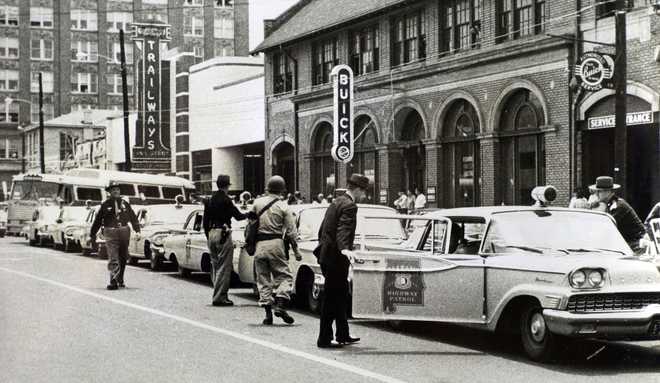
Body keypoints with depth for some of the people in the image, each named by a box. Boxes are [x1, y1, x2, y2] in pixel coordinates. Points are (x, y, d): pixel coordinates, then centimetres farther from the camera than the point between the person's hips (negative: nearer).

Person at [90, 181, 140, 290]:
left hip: (124, 232, 4)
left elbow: (133, 217, 20)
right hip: (110, 232, -4)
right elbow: (98, 220, 7)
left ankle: (120, 279, 27)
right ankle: (114, 281, -19)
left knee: (123, 258, 12)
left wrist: (137, 229, 11)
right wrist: (93, 234, 7)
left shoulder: (125, 204, 12)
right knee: (113, 258, -13)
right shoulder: (106, 204, 3)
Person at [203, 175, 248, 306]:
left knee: (215, 266, 14)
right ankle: (219, 297, -8)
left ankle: (217, 295, 17)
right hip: (223, 234, -8)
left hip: (211, 234, 8)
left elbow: (205, 221, 15)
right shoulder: (226, 200, -11)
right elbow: (238, 216, -7)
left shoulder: (210, 200, 11)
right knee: (224, 266, -5)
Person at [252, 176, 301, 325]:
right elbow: (291, 231, -3)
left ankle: (268, 312, 4)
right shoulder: (283, 207, -4)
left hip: (259, 245, 3)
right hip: (276, 245, -3)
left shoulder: (258, 203, 3)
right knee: (284, 276, 5)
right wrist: (296, 251, 5)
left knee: (263, 279, 8)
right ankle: (280, 306, -13)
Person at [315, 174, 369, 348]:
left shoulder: (336, 202, 15)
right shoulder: (349, 206, -15)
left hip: (327, 256, 10)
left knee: (341, 297, 19)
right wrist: (344, 249, -46)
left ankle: (343, 335, 28)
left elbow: (323, 229, 25)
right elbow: (343, 230, -31)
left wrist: (322, 247, 39)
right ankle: (324, 339, 3)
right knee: (331, 300, -3)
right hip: (336, 260, -10)